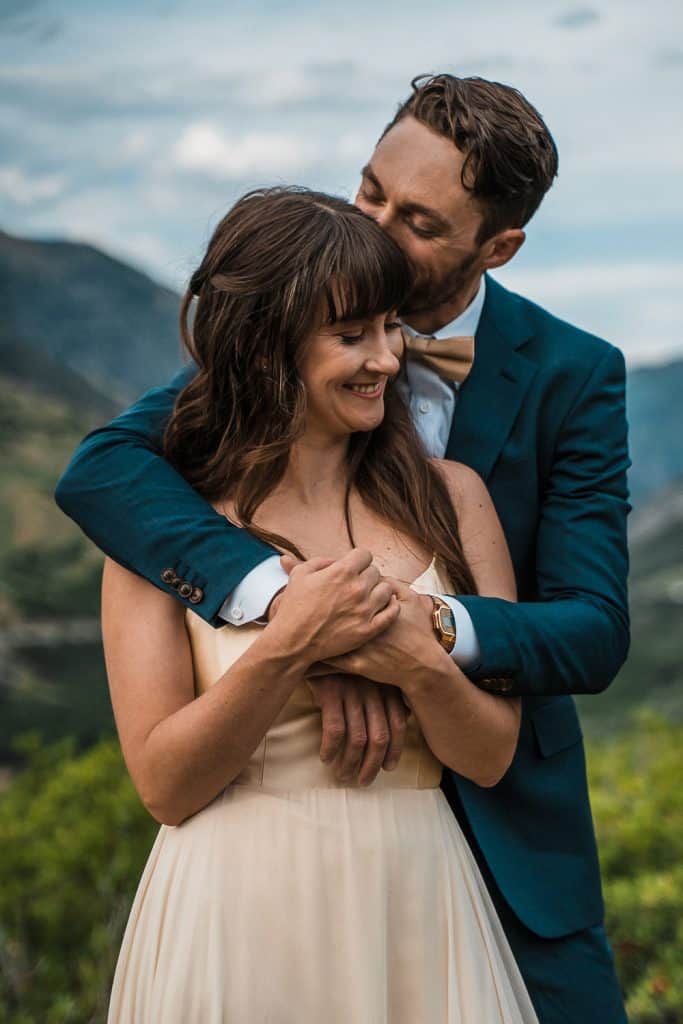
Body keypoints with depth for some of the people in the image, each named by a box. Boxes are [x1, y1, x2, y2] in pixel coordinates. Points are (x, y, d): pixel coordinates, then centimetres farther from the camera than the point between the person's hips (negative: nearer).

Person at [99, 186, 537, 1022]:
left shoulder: (450, 497, 1)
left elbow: (491, 758, 1)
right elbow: (163, 784, -8)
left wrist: (424, 665, -18)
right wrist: (287, 647, -20)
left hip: (413, 906, 2)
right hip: (240, 916, -2)